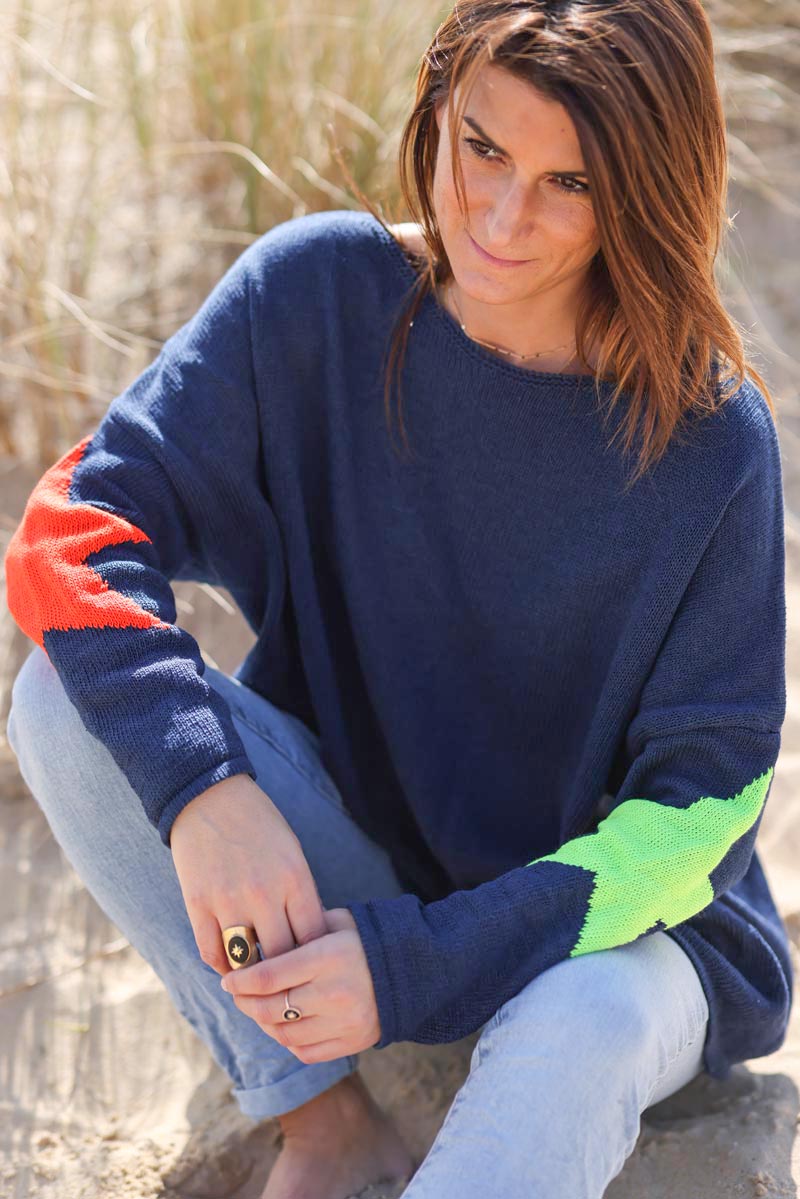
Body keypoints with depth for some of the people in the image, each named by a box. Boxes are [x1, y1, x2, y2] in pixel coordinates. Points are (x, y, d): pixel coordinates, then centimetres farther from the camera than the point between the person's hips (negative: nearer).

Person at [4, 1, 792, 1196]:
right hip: (342, 863, 4)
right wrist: (199, 782, -34)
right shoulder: (320, 290, -12)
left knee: (574, 1043, -38)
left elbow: (700, 796, -16)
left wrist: (420, 963, -28)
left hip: (601, 910, -3)